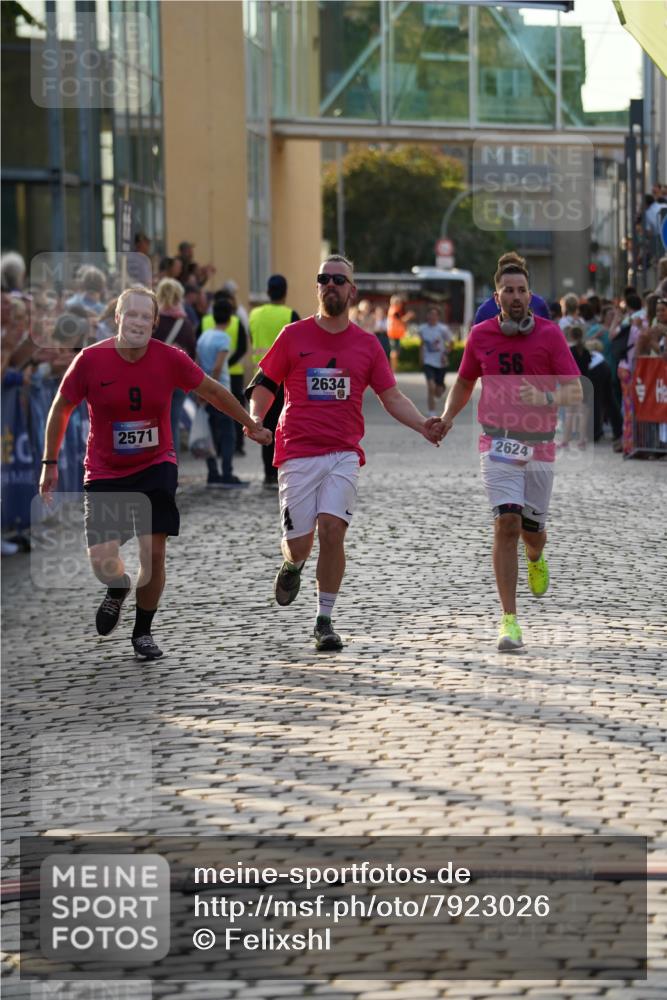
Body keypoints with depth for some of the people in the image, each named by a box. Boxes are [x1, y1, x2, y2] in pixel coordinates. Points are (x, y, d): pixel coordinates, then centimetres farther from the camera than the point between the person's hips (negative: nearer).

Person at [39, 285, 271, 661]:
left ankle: (143, 632, 12)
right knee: (102, 559, -8)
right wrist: (50, 463, 6)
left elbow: (213, 391, 6)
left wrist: (251, 426, 16)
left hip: (156, 467, 0)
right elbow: (61, 408, 2)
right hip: (104, 473, 0)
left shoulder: (170, 359, -11)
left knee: (154, 552, -9)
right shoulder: (92, 360, -13)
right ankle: (118, 589, 30)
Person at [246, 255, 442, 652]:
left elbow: (392, 397, 10)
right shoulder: (294, 335, 5)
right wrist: (255, 419, -11)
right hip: (298, 453, 0)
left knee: (332, 530, -17)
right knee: (299, 542, -2)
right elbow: (264, 385, 9)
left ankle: (325, 621, -3)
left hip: (344, 454, 0)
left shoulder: (367, 344, 8)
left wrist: (423, 425, -8)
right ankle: (293, 566, 38)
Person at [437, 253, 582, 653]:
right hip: (499, 443, 0)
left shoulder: (550, 334, -5)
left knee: (532, 531, 9)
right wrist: (446, 419, 4)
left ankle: (536, 557, 51)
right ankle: (509, 621, -14)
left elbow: (575, 392, -11)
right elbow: (464, 383, 19)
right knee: (507, 523, -16)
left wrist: (545, 399, -30)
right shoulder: (481, 335, 1)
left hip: (540, 445, 0)